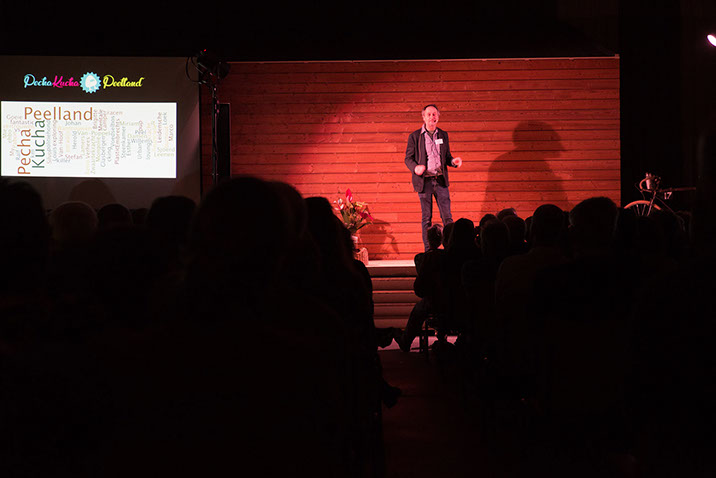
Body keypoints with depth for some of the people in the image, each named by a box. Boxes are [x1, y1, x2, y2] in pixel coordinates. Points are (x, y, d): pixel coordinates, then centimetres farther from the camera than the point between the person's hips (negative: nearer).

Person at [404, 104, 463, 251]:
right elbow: (408, 158, 2)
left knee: (447, 216, -1)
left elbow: (447, 156, 17)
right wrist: (415, 167, -19)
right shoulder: (414, 136, 2)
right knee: (426, 218, 3)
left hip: (441, 180, 2)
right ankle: (428, 251, 8)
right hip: (424, 181, -2)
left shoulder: (443, 135, 11)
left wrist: (453, 161, -6)